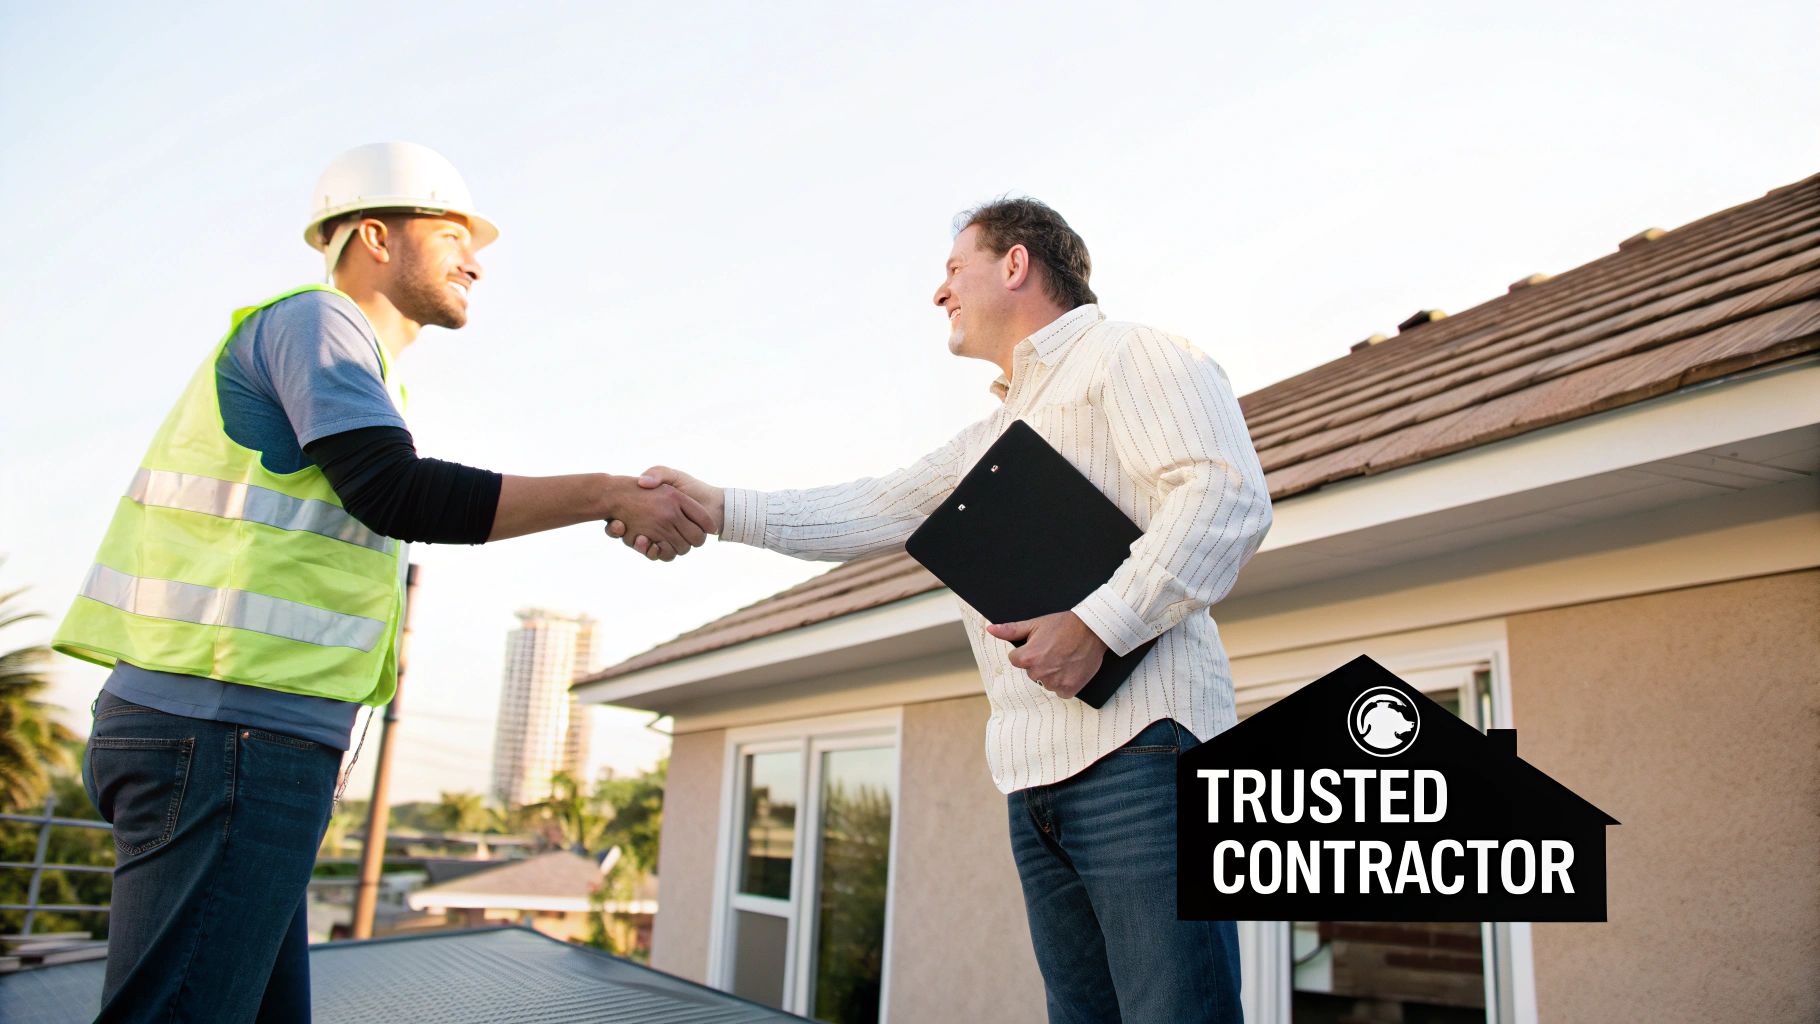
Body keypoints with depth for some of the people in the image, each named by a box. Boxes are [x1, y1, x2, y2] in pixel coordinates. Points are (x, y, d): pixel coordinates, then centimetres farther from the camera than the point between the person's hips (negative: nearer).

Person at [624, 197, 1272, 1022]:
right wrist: (721, 510, 16)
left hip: (1136, 746, -8)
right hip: (1038, 776, 9)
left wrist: (1099, 623, -20)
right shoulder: (991, 437, 30)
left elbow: (1228, 495, -11)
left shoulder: (1129, 353, 3)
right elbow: (871, 513, 25)